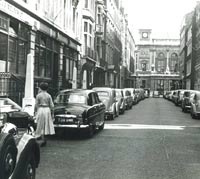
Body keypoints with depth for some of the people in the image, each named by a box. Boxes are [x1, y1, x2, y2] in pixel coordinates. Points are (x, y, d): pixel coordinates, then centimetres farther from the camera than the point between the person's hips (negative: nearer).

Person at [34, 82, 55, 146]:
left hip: (40, 110, -2)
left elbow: (36, 105, -5)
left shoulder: (38, 95, -6)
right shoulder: (49, 95, 0)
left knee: (41, 125, 4)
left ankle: (43, 138, -2)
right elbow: (51, 105, 0)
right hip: (47, 110, 2)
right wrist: (52, 113, 10)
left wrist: (35, 111, 9)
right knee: (46, 124, 13)